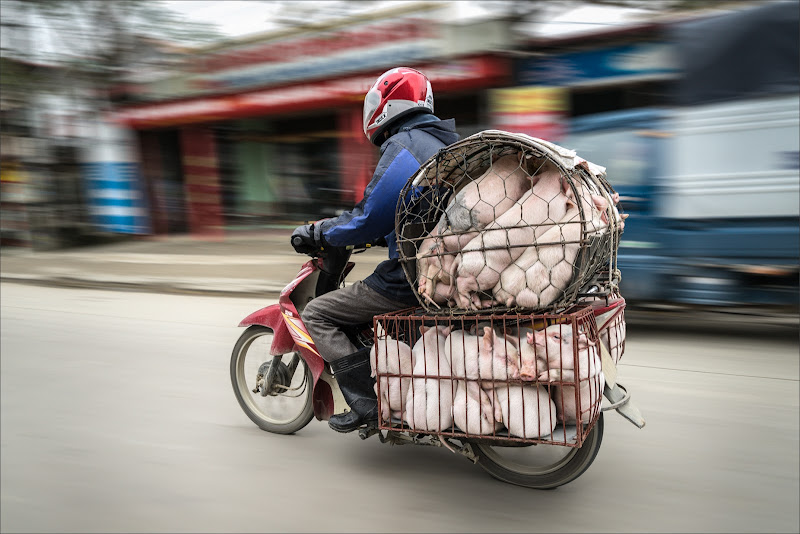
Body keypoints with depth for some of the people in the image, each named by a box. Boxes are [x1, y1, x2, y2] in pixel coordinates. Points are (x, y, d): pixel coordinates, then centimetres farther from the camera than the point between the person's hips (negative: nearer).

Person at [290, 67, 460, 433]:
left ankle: (368, 404, -3)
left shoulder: (403, 145, -13)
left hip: (412, 275, -10)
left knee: (316, 315, 0)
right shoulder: (445, 141, 17)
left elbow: (369, 220, -18)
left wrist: (318, 233, -2)